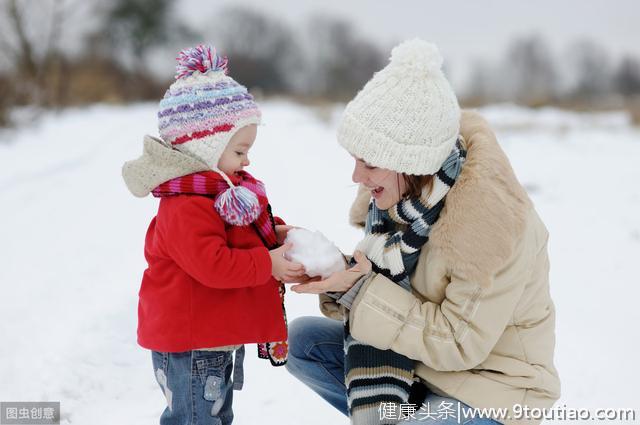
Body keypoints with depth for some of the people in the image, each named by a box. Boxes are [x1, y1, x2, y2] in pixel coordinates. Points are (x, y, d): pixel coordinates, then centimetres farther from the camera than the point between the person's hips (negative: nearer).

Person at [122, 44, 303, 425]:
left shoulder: (219, 189, 8)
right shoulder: (186, 208, -26)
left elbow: (237, 233, 19)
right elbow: (212, 264, -32)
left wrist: (274, 233, 1)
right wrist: (268, 263, -27)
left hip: (221, 336, 11)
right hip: (189, 347, -11)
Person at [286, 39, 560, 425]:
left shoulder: (494, 222, -30)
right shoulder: (403, 188, -8)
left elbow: (460, 342, -25)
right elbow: (381, 292, 0)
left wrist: (359, 291, -30)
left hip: (490, 384, -7)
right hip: (421, 355, 7)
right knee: (303, 339, -3)